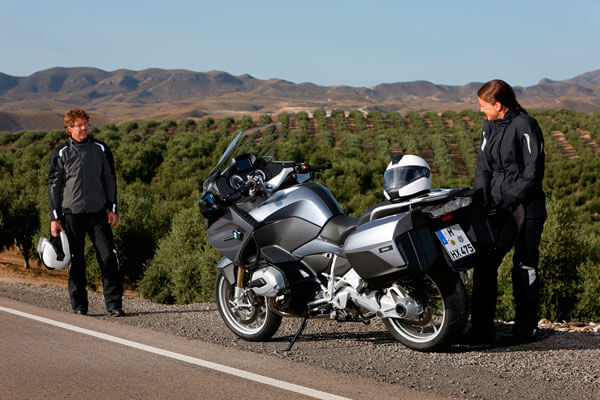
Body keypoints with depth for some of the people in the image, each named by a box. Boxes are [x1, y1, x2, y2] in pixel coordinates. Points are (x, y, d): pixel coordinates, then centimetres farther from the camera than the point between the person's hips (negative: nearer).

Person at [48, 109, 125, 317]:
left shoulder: (100, 149, 7)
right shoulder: (61, 153, 1)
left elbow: (110, 180, 13)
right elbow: (54, 186, 4)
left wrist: (112, 209, 6)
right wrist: (54, 218, 0)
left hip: (98, 213, 1)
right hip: (72, 214, -1)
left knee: (109, 257, -6)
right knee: (75, 261, 3)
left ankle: (114, 303, 1)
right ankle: (79, 305, 14)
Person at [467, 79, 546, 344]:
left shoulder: (525, 126, -9)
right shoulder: (489, 127, 13)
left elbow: (534, 171, -11)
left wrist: (513, 198, -17)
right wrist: (481, 198, -2)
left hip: (526, 206, -6)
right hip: (497, 206, 6)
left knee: (524, 267, -2)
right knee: (484, 264, -1)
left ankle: (525, 329, 9)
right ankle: (482, 329, 2)